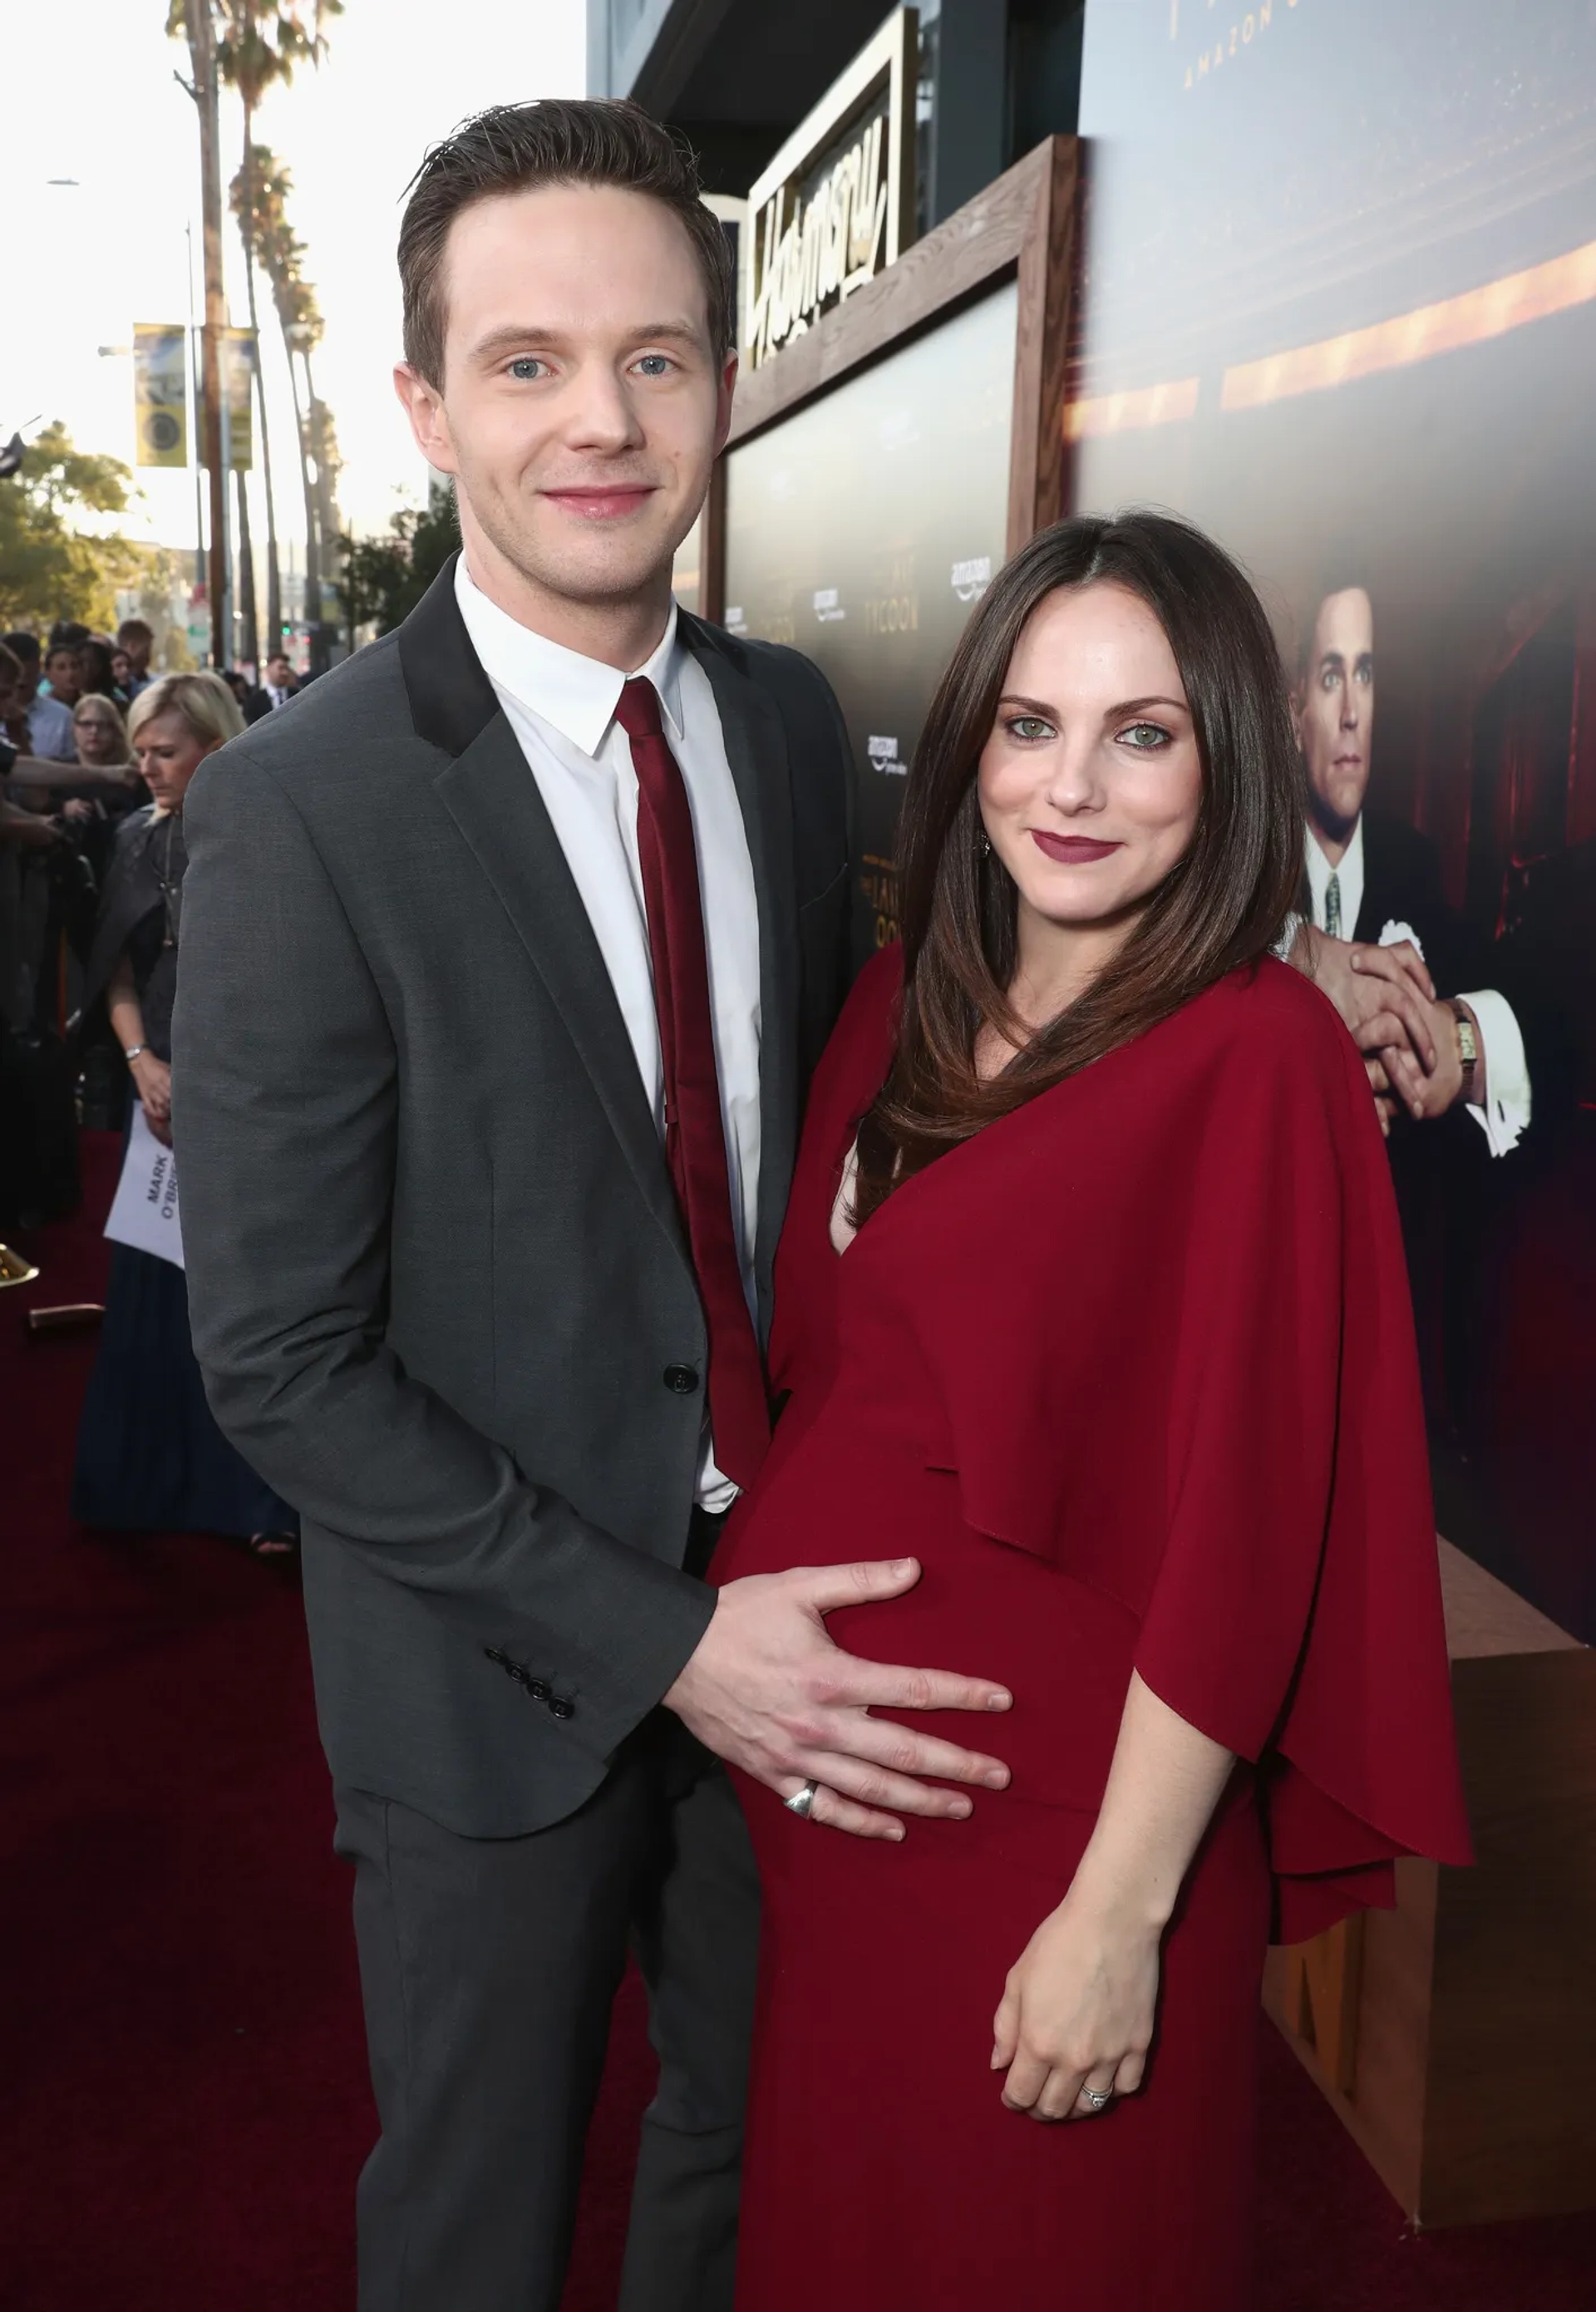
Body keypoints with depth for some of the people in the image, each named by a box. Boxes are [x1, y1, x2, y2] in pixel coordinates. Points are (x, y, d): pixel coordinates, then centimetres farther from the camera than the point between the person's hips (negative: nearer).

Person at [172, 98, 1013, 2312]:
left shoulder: (792, 719, -2)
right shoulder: (298, 810, -19)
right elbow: (283, 1362, -17)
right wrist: (658, 1640, -19)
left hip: (792, 1607, 5)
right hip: (500, 1669, -4)